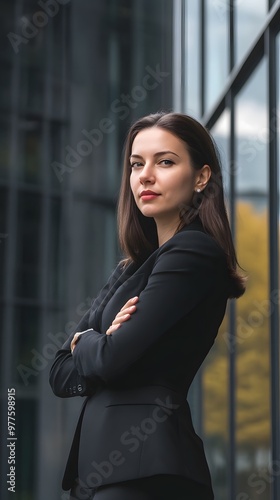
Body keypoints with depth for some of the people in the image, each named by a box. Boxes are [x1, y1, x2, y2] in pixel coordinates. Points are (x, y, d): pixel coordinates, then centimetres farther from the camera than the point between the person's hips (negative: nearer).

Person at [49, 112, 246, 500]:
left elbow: (112, 360, -17)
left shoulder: (194, 252, -9)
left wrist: (85, 342, 5)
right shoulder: (132, 269, 16)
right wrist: (104, 341, -8)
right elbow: (61, 376, 12)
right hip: (98, 459, 8)